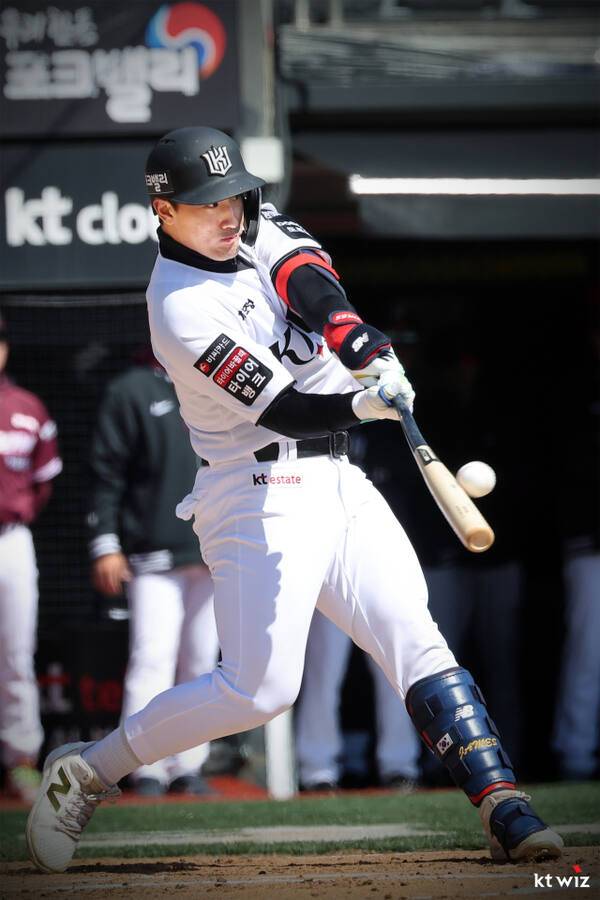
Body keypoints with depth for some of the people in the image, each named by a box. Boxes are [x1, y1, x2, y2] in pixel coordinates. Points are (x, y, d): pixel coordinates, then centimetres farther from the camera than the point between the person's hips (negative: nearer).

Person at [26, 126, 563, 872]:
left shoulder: (254, 224, 7)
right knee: (261, 687, -14)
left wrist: (366, 349, -31)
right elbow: (290, 410, -20)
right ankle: (86, 772, 0)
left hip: (337, 484, 8)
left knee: (417, 643, -5)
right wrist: (364, 404, -39)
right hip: (264, 496, -7)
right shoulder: (183, 309, -16)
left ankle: (504, 810, -12)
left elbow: (308, 282, -12)